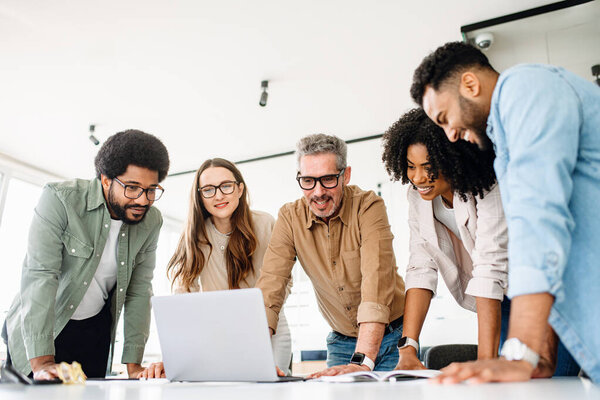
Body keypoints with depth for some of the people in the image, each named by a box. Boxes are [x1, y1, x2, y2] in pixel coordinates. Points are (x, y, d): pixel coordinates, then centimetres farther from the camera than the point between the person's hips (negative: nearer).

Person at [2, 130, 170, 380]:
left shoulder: (151, 221, -9)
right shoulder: (60, 199, -22)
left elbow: (139, 291, -6)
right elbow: (39, 275, -28)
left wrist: (133, 363, -11)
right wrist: (42, 362, -34)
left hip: (95, 330, 3)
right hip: (36, 328, -3)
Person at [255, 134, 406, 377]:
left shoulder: (368, 206, -19)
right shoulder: (290, 218, -9)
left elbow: (377, 280, -29)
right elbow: (270, 286, -14)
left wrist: (362, 361, -39)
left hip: (391, 337, -2)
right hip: (341, 342, 2)